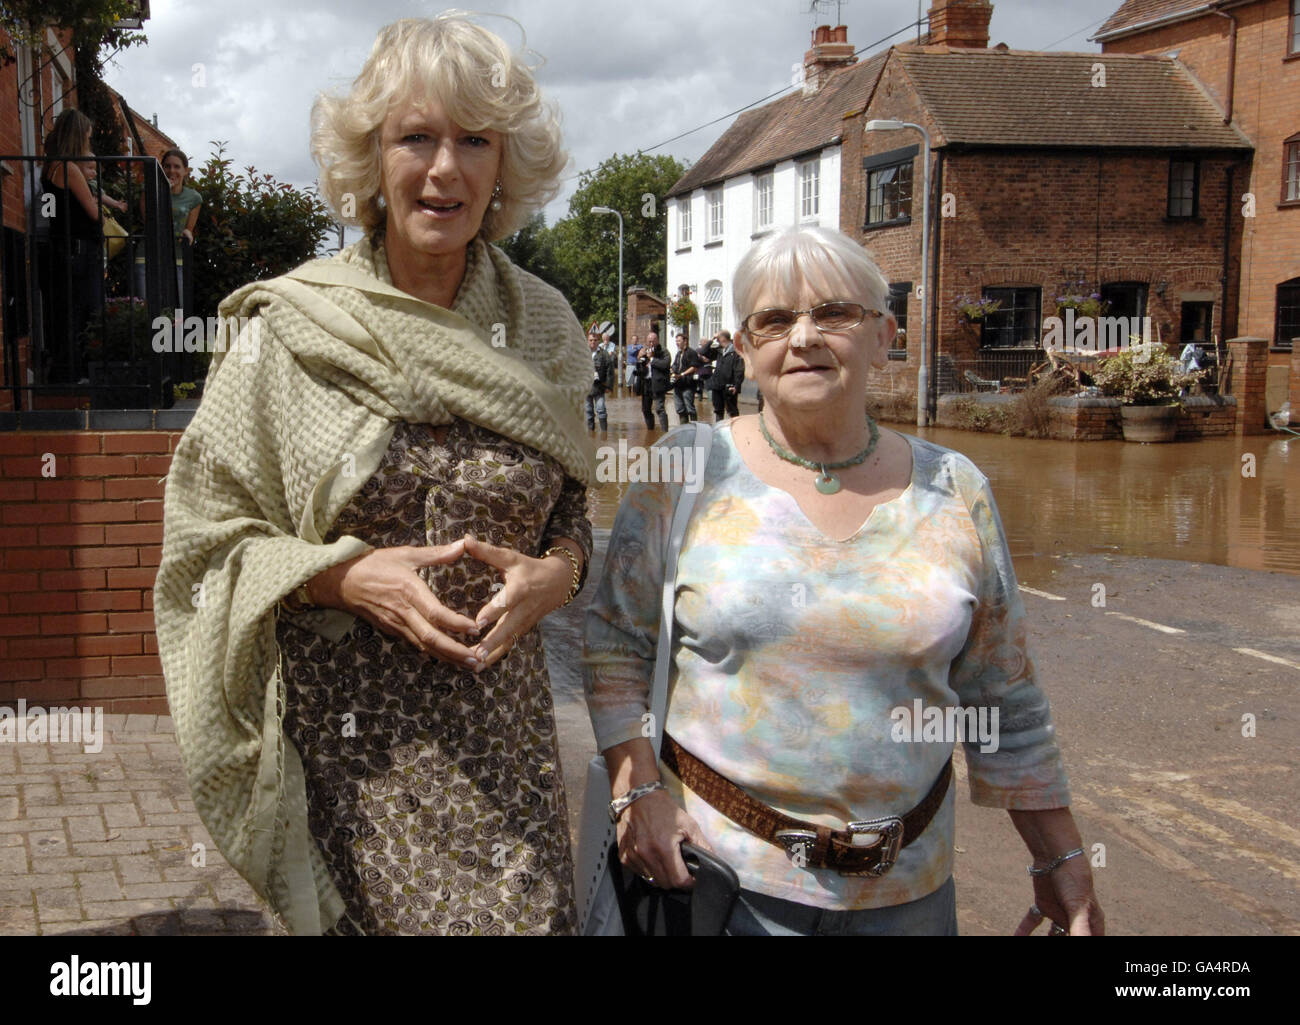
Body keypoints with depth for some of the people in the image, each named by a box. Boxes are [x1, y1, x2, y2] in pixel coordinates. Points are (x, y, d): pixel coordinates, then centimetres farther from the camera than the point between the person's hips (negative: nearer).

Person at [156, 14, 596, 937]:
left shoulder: (542, 330, 5)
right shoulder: (289, 331, -4)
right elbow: (206, 535, -2)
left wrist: (555, 571, -7)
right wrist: (349, 577, -17)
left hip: (501, 722, 3)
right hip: (343, 721, -2)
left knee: (528, 913, -2)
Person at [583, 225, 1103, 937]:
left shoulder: (952, 492, -1)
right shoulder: (686, 469, -6)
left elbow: (1004, 700, 5)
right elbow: (614, 637, 0)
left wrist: (1060, 859, 7)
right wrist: (636, 786, -9)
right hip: (716, 868, -2)